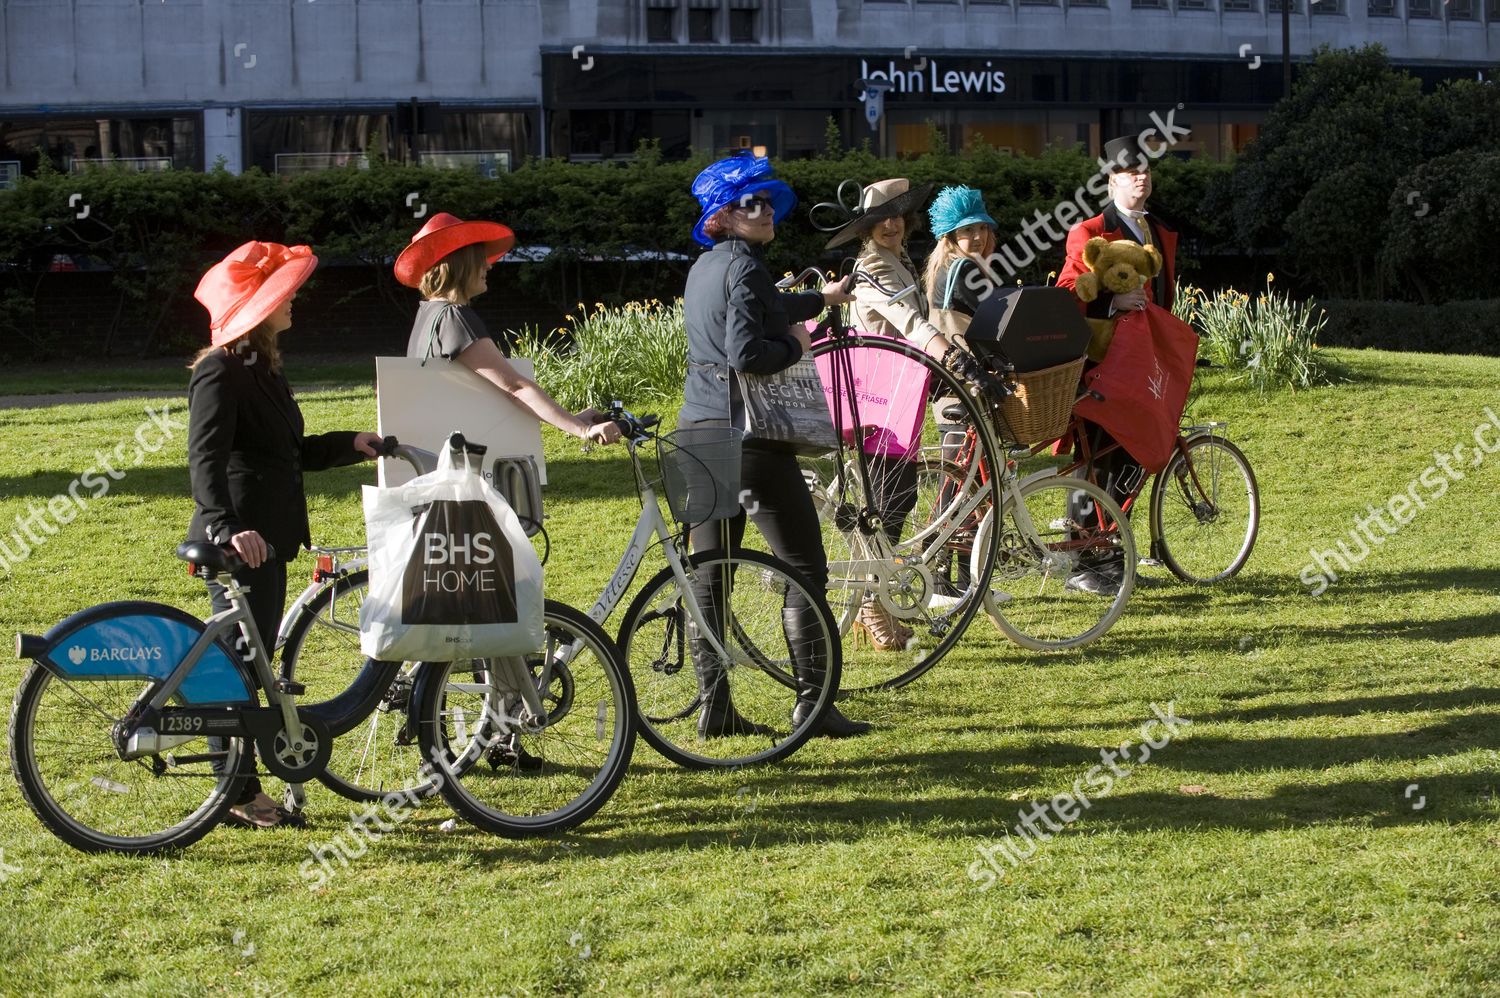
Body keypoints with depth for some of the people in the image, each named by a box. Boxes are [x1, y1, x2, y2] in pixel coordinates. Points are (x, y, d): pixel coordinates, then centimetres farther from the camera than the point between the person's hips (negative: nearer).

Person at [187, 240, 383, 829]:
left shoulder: (263, 368, 17)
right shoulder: (220, 371, -14)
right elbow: (205, 458, -25)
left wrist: (351, 445, 16)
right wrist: (227, 527, -38)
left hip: (267, 539, 10)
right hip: (238, 544, -10)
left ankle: (245, 790, 19)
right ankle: (237, 796, 3)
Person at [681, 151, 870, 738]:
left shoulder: (703, 268, 15)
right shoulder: (744, 266, -13)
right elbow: (747, 351, -26)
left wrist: (819, 299, 49)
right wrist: (796, 346, -8)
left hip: (699, 427, 9)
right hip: (749, 431, -9)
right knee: (803, 567, -1)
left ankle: (714, 706, 9)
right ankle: (812, 700, -2)